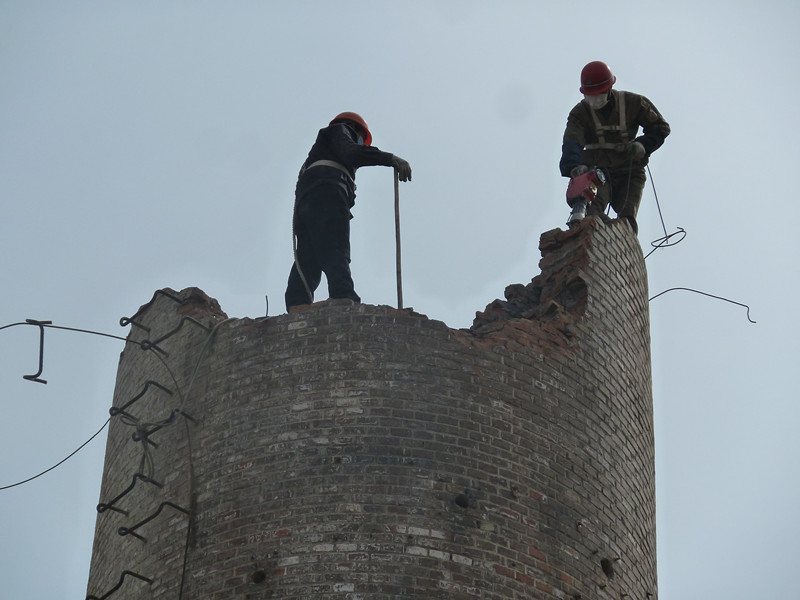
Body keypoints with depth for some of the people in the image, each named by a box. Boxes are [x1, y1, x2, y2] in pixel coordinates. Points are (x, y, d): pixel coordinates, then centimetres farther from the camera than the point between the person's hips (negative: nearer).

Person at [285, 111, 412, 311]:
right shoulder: (340, 130, 21)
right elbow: (349, 152, -4)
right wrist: (391, 158, -4)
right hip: (326, 193, -8)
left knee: (306, 267, -7)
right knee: (336, 258, -25)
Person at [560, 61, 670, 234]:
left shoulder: (632, 103, -1)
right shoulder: (580, 113, -2)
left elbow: (661, 127, 9)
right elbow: (572, 143, -20)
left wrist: (643, 145, -11)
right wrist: (574, 166, -42)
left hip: (629, 173, 0)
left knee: (627, 220, -17)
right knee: (591, 213, -26)